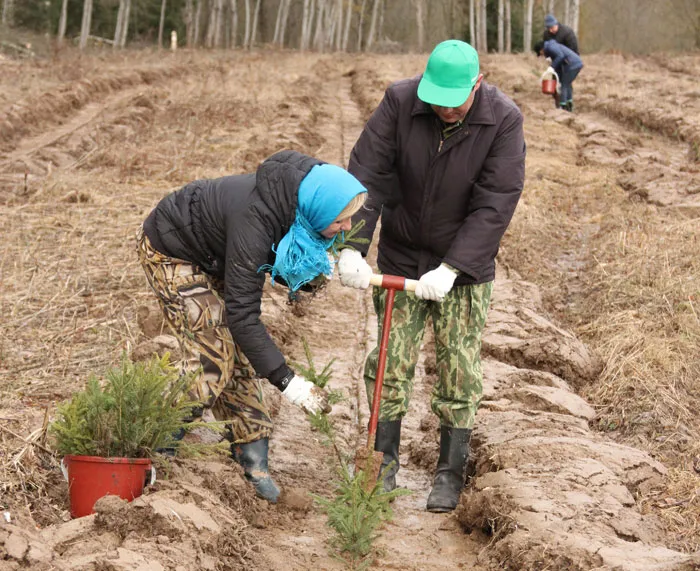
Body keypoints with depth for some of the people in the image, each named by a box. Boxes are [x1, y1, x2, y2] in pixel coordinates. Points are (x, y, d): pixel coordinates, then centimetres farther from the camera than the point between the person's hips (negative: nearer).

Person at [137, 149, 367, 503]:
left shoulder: (295, 205, -17)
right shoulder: (254, 220, -41)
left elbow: (274, 262, 4)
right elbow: (242, 313, -37)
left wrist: (309, 275, -18)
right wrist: (286, 380, -36)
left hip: (213, 257, 8)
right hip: (171, 251, -8)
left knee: (239, 358, 4)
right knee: (212, 357, -12)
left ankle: (252, 460, 9)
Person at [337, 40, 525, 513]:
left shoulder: (503, 120, -18)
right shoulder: (400, 102, -14)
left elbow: (495, 204, -20)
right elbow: (367, 173, -16)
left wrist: (451, 268, -26)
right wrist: (353, 246, -26)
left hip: (464, 266, -1)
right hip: (401, 257, 2)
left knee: (459, 372, 3)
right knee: (390, 365, 4)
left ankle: (451, 473, 16)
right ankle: (385, 463, 18)